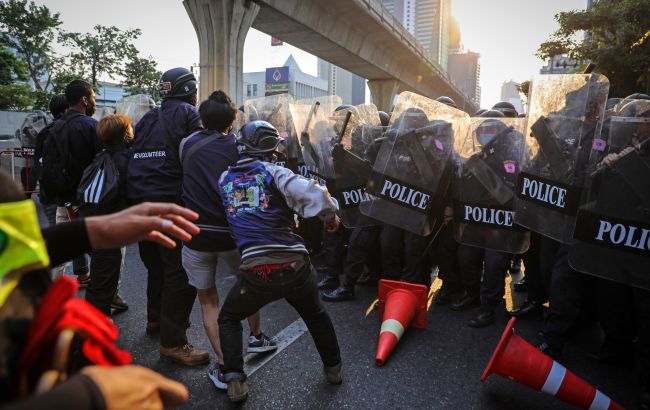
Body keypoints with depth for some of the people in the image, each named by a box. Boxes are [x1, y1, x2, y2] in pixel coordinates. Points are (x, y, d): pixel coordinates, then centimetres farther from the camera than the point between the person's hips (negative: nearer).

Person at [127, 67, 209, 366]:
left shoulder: (148, 119, 20)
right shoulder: (188, 113, 0)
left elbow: (136, 156, 19)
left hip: (138, 200, 8)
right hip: (169, 201, -8)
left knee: (157, 264, 21)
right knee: (181, 271, -6)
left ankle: (156, 319, 36)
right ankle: (172, 342, -4)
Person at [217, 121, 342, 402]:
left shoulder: (225, 179, 11)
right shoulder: (273, 172, 0)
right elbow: (313, 194, -13)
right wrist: (331, 216, 5)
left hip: (256, 272, 1)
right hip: (295, 266, 0)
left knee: (228, 319, 27)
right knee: (315, 315, 29)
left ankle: (235, 381, 16)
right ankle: (333, 367, 41)